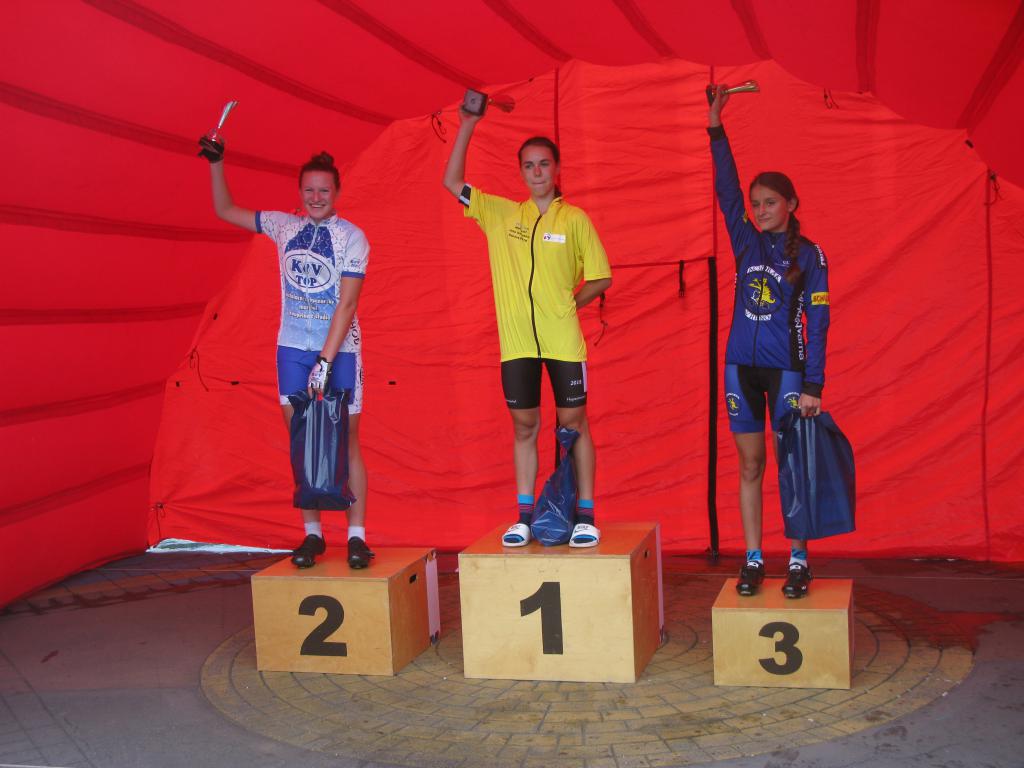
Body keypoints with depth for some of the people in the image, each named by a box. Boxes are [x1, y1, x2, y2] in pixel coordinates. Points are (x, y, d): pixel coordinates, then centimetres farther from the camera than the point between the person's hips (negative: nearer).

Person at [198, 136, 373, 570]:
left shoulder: (352, 238, -5)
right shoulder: (284, 227, 7)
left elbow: (346, 305, -12)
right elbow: (225, 211, 19)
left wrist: (325, 361, -18)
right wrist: (216, 164, 8)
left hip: (339, 350, -3)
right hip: (293, 349, 3)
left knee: (346, 444, -1)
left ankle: (356, 536, 4)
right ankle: (312, 533, 11)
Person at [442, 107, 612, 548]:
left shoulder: (574, 219, 2)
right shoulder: (500, 214, 8)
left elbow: (600, 278, 5)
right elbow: (452, 182, 8)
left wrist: (563, 307, 1)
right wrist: (466, 127, 3)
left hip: (562, 342, -2)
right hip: (516, 343, 2)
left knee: (573, 423, 4)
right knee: (524, 427, 8)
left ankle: (585, 515, 13)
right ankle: (524, 515, 16)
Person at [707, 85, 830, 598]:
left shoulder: (808, 254, -1)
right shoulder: (746, 242, 8)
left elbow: (817, 323, -5)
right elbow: (727, 189, -1)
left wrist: (813, 386, -11)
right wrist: (716, 130, -9)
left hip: (785, 369, -3)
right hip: (741, 367, 3)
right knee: (750, 466, 6)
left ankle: (798, 562, 10)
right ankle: (753, 560, 13)